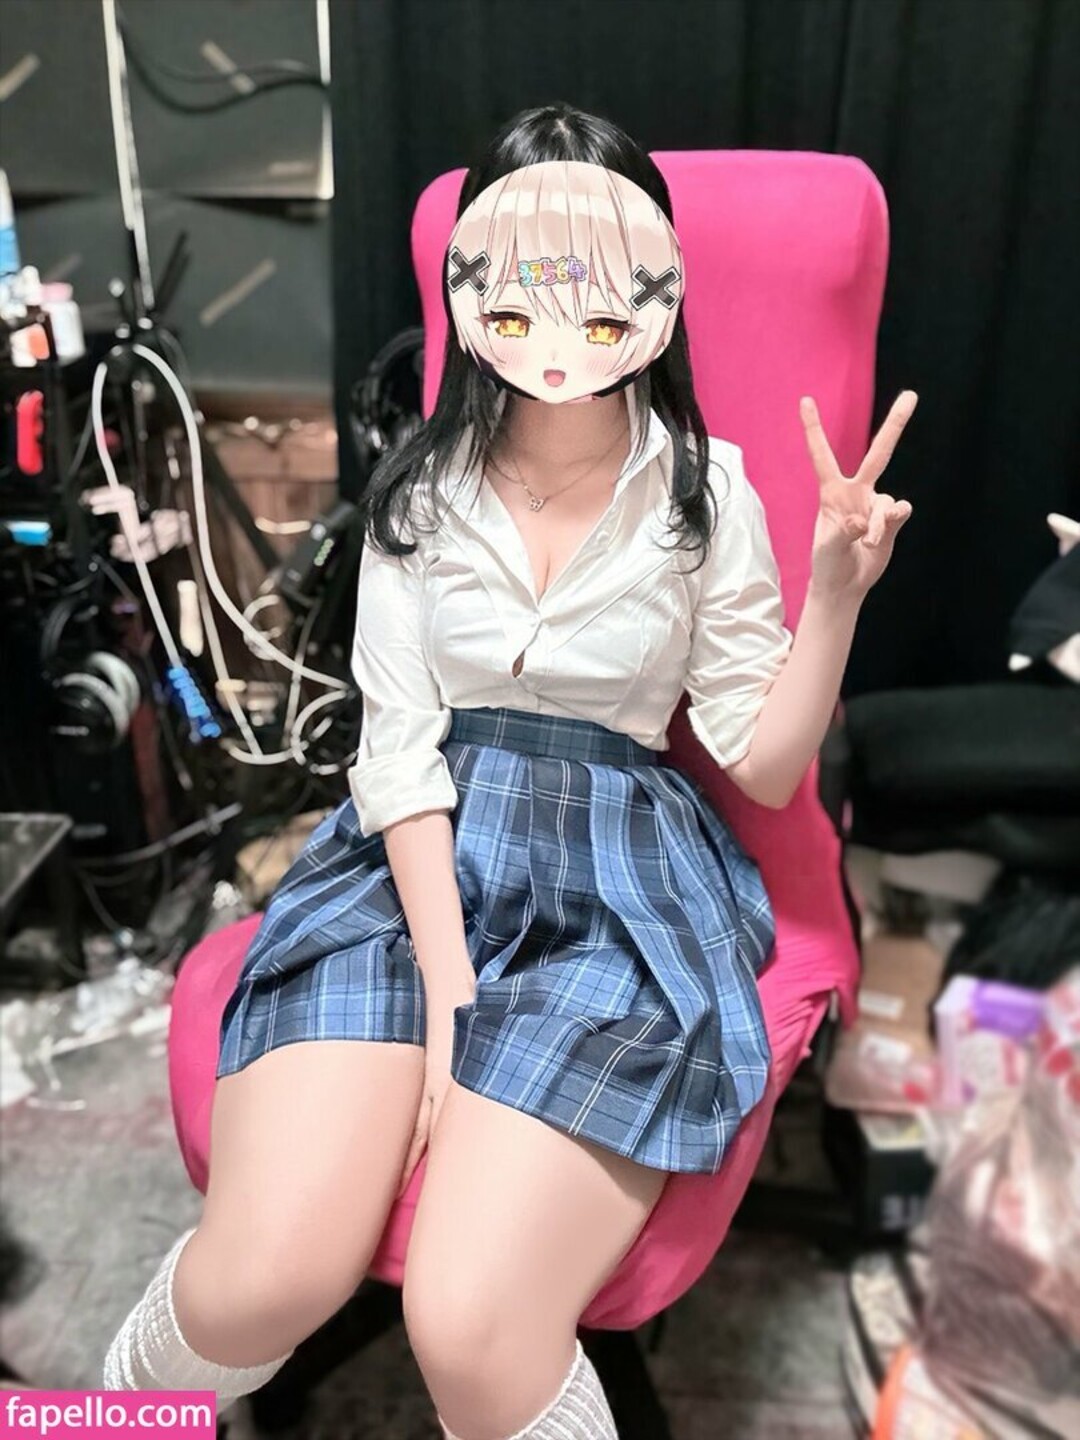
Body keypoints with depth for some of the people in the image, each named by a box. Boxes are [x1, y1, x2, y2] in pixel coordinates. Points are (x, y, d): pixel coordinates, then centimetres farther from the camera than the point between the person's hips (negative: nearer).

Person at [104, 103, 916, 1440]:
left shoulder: (707, 490, 4)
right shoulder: (420, 487, 6)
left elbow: (765, 766, 3)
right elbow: (399, 746, -1)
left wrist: (837, 588, -11)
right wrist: (446, 984, -12)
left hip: (621, 883, -1)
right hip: (418, 856, 1)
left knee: (471, 1331, -22)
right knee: (264, 1286, -18)